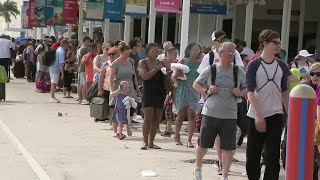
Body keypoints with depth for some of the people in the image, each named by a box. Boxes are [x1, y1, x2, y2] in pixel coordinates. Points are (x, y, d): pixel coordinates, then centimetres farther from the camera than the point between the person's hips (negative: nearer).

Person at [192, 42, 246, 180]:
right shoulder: (210, 70, -2)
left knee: (228, 148, -1)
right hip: (210, 113, -1)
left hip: (230, 116, 1)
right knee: (203, 145, 10)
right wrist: (206, 91, -10)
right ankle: (197, 169, 34)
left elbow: (246, 89, 12)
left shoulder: (239, 72, 2)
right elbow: (196, 84, 7)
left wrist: (240, 93, -9)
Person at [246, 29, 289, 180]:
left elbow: (284, 92, 15)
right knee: (253, 154, 6)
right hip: (256, 115, -2)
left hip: (275, 116, 2)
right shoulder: (254, 65, -4)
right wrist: (258, 116, -17)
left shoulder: (282, 66, 7)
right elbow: (250, 91, -9)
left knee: (272, 155, -4)